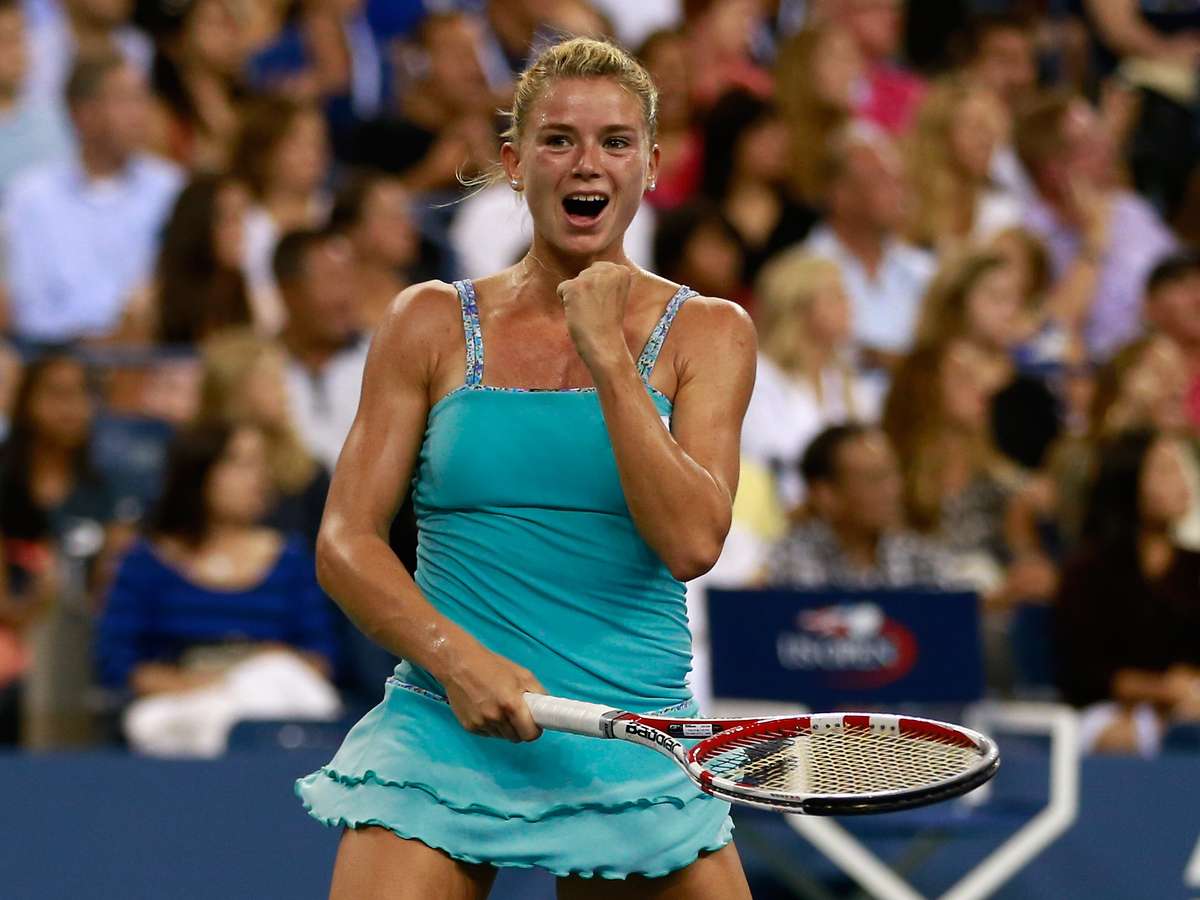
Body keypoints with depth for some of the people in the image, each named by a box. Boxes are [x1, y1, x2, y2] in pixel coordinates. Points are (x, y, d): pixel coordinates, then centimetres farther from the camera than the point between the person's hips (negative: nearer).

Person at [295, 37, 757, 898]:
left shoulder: (708, 332, 5)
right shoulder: (433, 323, 5)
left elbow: (691, 542, -10)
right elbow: (345, 543, 2)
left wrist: (608, 357, -13)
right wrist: (454, 657, -14)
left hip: (637, 746, 1)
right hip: (445, 724, -1)